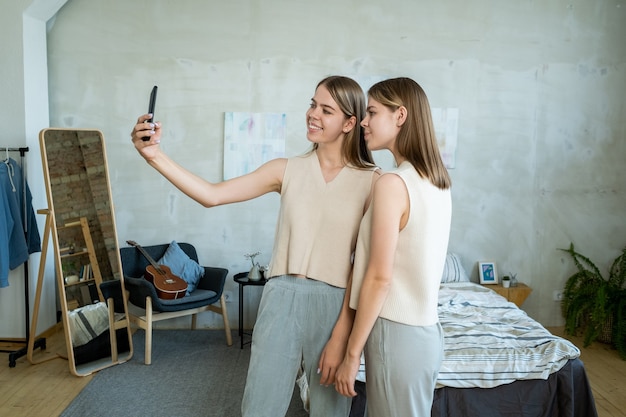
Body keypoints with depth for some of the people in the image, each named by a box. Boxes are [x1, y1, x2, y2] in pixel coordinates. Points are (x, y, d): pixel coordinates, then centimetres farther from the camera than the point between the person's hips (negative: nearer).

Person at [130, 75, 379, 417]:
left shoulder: (371, 181, -5)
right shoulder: (288, 170, 2)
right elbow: (211, 195, -5)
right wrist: (155, 156, -17)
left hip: (335, 305, -1)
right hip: (282, 299, 2)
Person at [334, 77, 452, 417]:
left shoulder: (393, 183, -20)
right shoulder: (438, 181, 6)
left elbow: (380, 277, -20)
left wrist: (352, 354, -13)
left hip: (398, 334, -8)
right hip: (427, 331, 8)